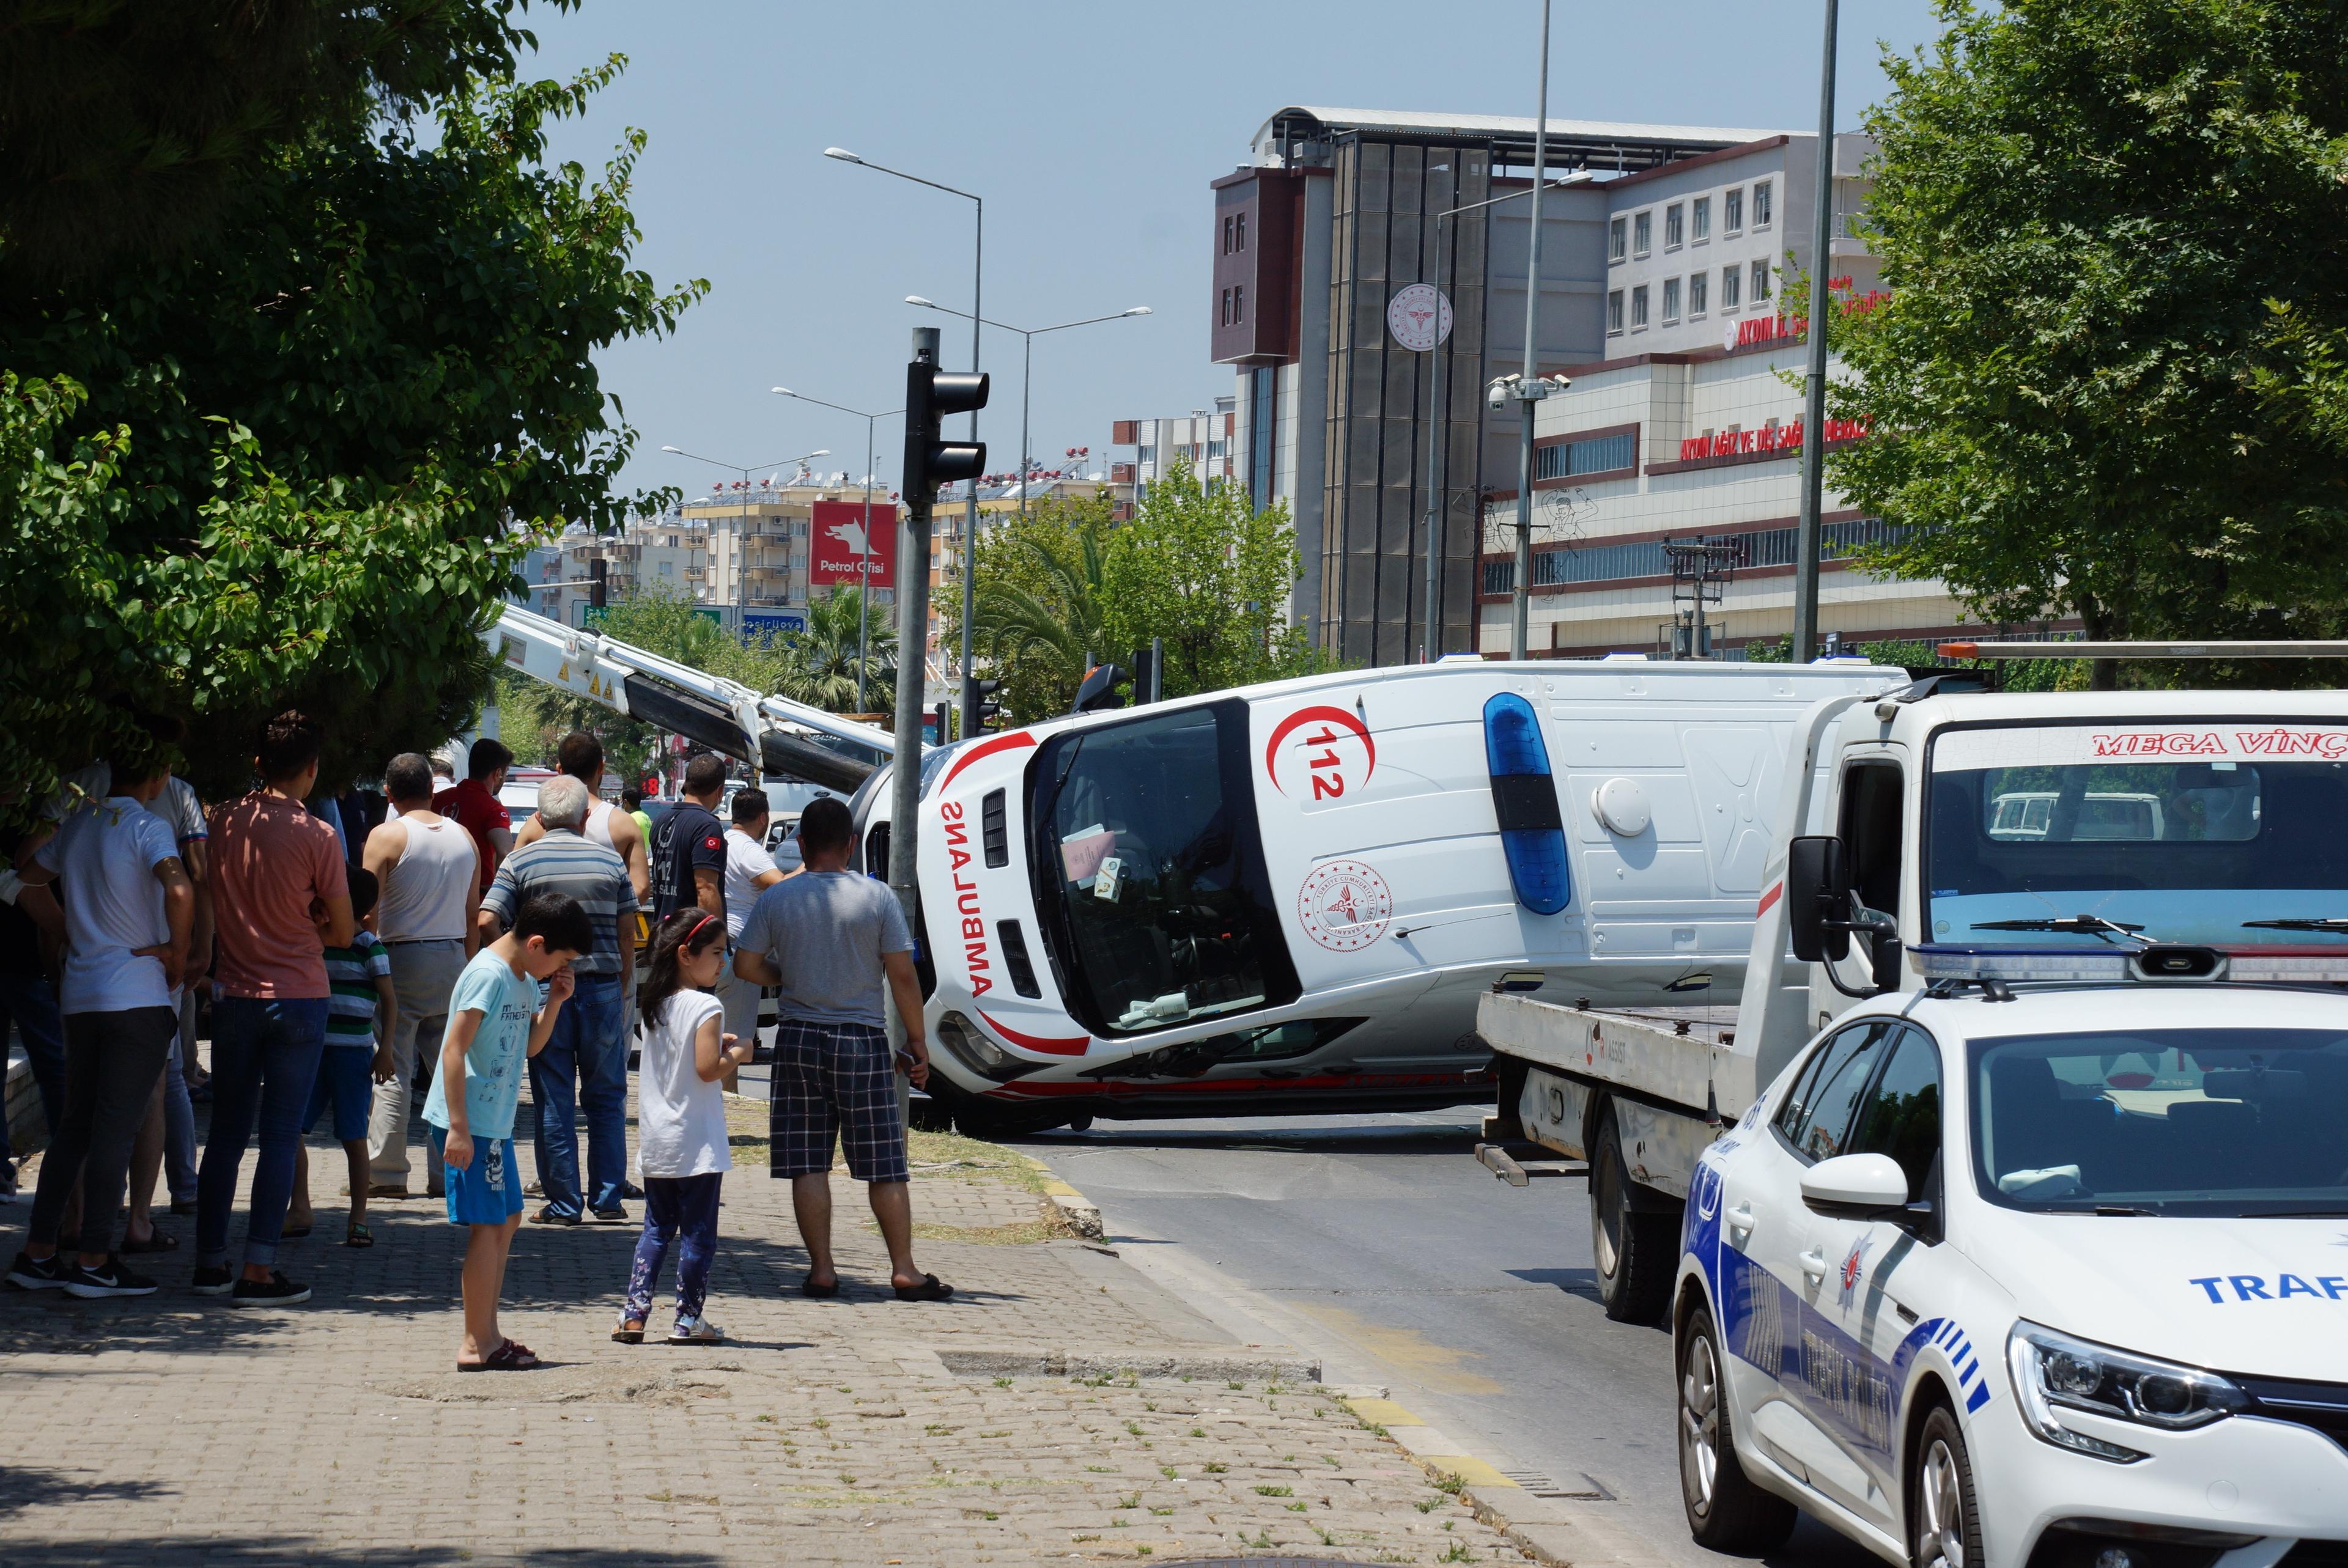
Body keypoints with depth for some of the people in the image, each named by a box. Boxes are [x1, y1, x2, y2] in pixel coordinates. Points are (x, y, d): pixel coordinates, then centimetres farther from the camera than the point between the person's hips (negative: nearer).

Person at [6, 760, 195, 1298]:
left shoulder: (78, 825, 12)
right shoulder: (147, 828, -10)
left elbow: (28, 875, 29)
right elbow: (178, 889, -27)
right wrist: (178, 955, -13)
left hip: (81, 994, 7)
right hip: (138, 996, -7)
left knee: (76, 1126, 12)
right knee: (117, 1128, -5)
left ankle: (38, 1252, 11)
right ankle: (93, 1261, -6)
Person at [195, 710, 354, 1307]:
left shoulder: (221, 823, 0)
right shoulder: (316, 836, -9)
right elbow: (343, 931, -3)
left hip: (233, 995, 4)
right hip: (297, 998, -4)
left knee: (226, 1134, 12)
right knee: (280, 1136, -1)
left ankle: (210, 1262, 16)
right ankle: (259, 1271, -5)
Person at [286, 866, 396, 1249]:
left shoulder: (369, 947, -7)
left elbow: (390, 1000, -7)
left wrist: (385, 1049, -13)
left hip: (353, 1053, -6)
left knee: (353, 1137, 0)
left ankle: (359, 1218, 7)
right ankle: (299, 1209, 10)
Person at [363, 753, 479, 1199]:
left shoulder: (387, 836, -6)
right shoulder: (463, 837, 10)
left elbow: (367, 907, -11)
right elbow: (474, 914, 12)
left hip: (402, 957, -5)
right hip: (453, 959, 5)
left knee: (392, 1073, -3)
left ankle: (385, 1173, -4)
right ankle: (448, 1173, 8)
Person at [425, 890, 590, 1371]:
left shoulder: (524, 979, 11)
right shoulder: (488, 975, -17)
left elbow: (531, 1046, 21)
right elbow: (454, 1048, -21)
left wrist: (554, 1002, 4)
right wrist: (458, 1127, -24)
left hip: (496, 1124, 10)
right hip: (471, 1123, -10)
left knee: (507, 1219, 16)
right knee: (488, 1226, -7)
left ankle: (486, 1336, 24)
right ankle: (477, 1344, -2)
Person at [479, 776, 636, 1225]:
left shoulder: (521, 862, -1)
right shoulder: (609, 862, 5)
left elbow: (487, 923, -11)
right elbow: (627, 935, 5)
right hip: (603, 986, 2)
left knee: (553, 1102, 4)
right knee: (606, 1098, 12)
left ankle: (564, 1203, 4)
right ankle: (608, 1197, 11)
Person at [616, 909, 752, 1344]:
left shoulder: (655, 1005, 8)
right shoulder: (705, 1007, -15)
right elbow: (707, 1069, -21)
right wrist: (736, 1055, -4)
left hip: (656, 1142, 7)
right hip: (696, 1141, -7)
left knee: (657, 1228, 13)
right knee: (698, 1232, 3)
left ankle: (634, 1313, 6)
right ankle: (689, 1319, 6)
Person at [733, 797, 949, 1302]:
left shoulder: (776, 899, -2)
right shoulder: (877, 897, -6)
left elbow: (746, 966, 3)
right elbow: (903, 976, -6)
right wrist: (916, 1039, 3)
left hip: (799, 1038, 1)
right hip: (862, 1040, -1)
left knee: (808, 1165, 5)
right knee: (886, 1165, 5)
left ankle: (821, 1269, 3)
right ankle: (904, 1269, 4)